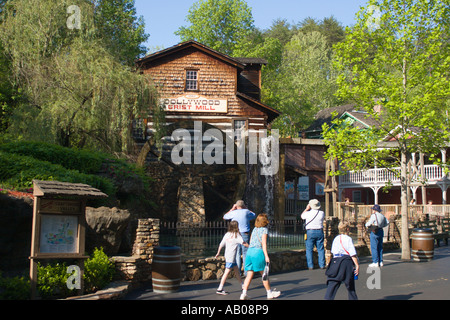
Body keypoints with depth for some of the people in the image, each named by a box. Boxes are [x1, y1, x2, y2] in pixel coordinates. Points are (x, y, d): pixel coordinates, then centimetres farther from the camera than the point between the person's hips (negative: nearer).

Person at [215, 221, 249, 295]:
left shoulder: (227, 234, 9)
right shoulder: (236, 235, -8)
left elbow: (221, 245, 10)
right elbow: (243, 243, -12)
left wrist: (218, 253, 19)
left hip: (227, 255, 8)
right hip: (231, 256, -8)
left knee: (236, 270, 18)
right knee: (227, 272, -7)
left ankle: (243, 286, 30)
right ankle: (220, 289, -7)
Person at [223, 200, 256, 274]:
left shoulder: (233, 213, 0)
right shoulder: (246, 212, 0)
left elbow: (224, 217, 19)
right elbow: (254, 215, 21)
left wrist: (232, 209, 21)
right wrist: (246, 208, 23)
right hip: (245, 234, 0)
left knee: (237, 254, 4)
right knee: (245, 253, 3)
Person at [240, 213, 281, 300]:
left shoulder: (255, 229, 18)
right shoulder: (264, 229, -2)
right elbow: (263, 243, -11)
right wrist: (266, 256, -13)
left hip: (249, 251, 6)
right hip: (258, 252, -6)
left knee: (249, 274, 5)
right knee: (264, 274, 7)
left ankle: (244, 293, -2)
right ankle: (270, 293, 20)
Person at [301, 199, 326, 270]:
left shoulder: (308, 213, -9)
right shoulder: (322, 213, -2)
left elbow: (302, 216, 13)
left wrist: (307, 209, 18)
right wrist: (318, 209, 16)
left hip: (310, 232, -2)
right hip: (320, 232, 3)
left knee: (309, 249, 4)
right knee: (321, 249, 9)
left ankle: (310, 266, 2)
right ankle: (322, 265, 10)